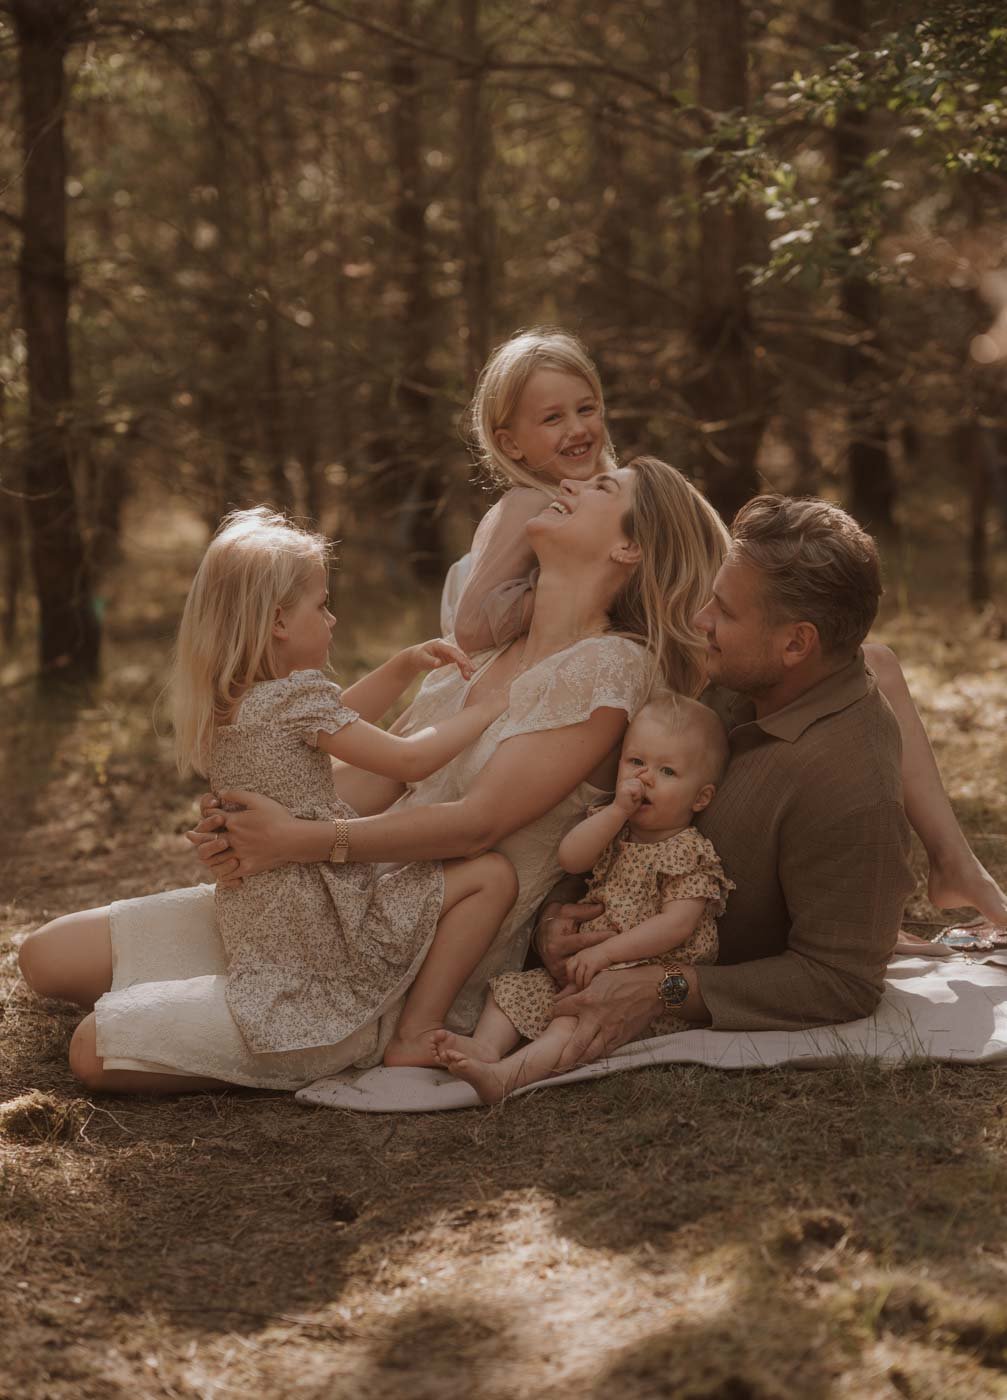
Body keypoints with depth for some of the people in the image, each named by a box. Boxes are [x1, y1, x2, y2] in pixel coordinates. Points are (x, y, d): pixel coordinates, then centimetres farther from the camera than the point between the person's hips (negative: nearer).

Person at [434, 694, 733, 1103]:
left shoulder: (690, 853, -8)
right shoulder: (612, 824, 12)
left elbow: (677, 924, -18)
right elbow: (569, 858, -4)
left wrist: (605, 952, -23)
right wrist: (617, 810, -14)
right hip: (585, 963, 8)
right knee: (513, 988, -3)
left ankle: (508, 1075, -50)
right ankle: (485, 1045, -27)